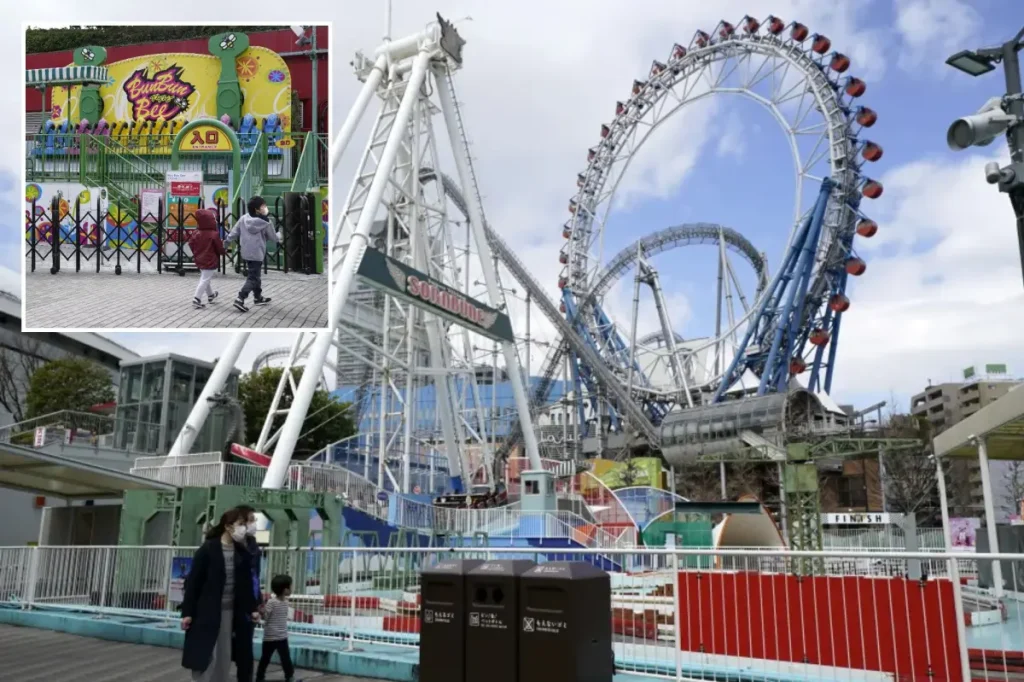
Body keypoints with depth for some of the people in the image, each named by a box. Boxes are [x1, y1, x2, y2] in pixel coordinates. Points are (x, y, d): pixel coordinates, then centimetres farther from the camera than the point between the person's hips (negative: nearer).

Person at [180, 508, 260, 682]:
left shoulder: (241, 553, 4)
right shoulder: (208, 549, -11)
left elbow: (246, 583, 10)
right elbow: (193, 582, -10)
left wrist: (252, 608, 7)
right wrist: (187, 612, -12)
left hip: (229, 611, 6)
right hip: (206, 612, -5)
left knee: (224, 658, 10)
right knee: (205, 656, -3)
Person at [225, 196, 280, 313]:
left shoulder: (243, 218, 1)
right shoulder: (264, 223, -13)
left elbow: (234, 232, 4)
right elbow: (273, 238, -1)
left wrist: (227, 242, 14)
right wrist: (279, 236, 21)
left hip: (246, 253, 7)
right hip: (257, 254, -7)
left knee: (255, 275, 22)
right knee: (253, 278, -3)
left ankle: (258, 297, 33)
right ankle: (240, 299, -15)